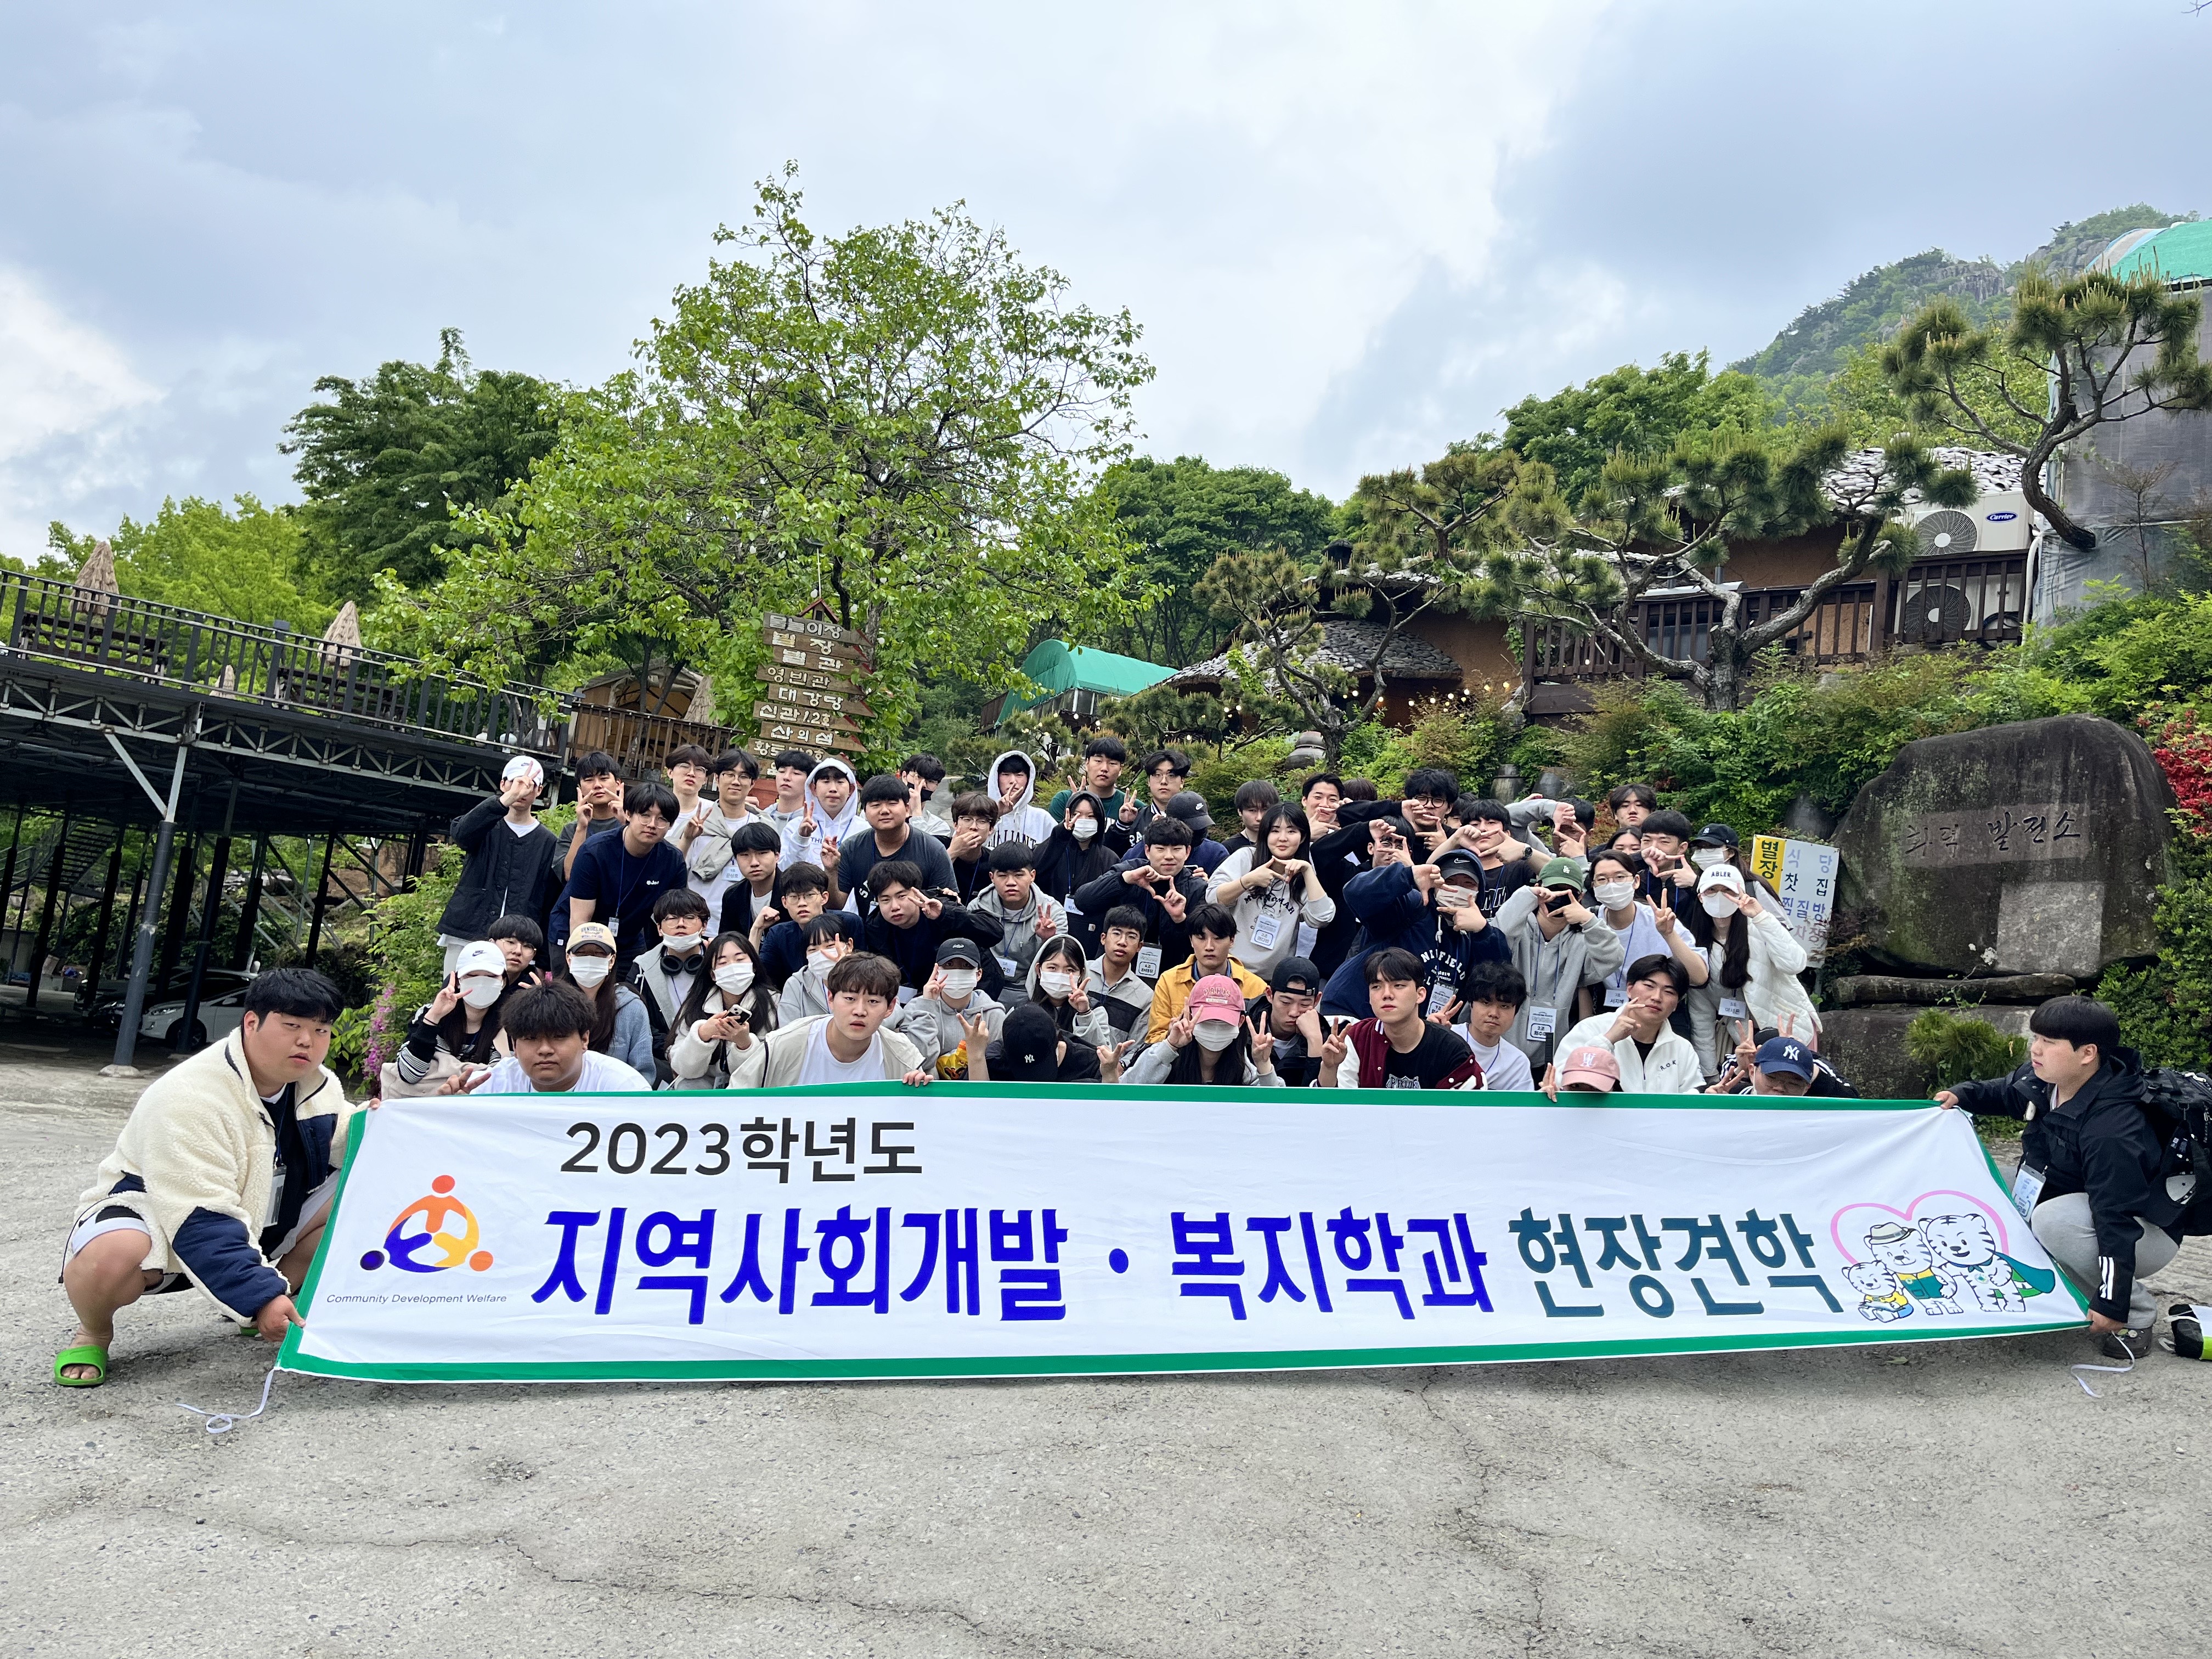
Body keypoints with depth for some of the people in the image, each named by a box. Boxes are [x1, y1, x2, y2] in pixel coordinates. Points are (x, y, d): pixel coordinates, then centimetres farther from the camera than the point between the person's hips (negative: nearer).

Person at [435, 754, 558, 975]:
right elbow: (461, 832, -18)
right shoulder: (486, 826, 8)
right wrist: (507, 799, -31)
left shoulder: (547, 841, 9)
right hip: (465, 938, 1)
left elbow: (550, 902, 7)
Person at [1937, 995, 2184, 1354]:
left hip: (2145, 1234, -8)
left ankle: (2135, 1315, -11)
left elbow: (2116, 1218, -33)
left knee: (2054, 1219, -35)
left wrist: (2112, 1302, -32)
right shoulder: (2043, 1080, -10)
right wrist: (1962, 1095, -4)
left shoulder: (2112, 1130, -34)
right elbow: (2006, 1092, 15)